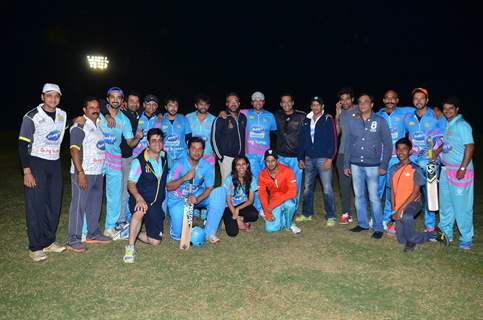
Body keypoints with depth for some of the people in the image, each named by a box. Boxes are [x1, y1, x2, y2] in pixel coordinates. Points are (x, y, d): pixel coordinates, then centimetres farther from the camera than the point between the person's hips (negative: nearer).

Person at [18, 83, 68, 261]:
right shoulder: (32, 117, -10)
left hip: (55, 164, 6)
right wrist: (27, 172, -16)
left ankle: (48, 241, 20)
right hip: (36, 163, -5)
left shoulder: (63, 115, 7)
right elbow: (23, 145, -10)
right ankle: (35, 248, 5)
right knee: (36, 206, -4)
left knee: (54, 205, 7)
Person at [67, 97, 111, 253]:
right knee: (78, 205, -4)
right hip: (83, 173, -8)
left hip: (98, 173, 8)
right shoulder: (79, 127, -9)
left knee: (95, 204, 15)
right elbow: (74, 150, -17)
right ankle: (73, 240, 3)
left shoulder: (99, 125, 14)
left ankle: (93, 234, 27)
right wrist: (81, 173, -22)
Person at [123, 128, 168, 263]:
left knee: (155, 241, 0)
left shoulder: (164, 156, 4)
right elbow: (131, 184, -17)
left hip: (157, 204, 5)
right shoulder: (139, 161, -12)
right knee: (140, 211, -41)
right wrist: (139, 198, -34)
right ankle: (130, 247, -27)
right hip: (140, 200, -5)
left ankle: (132, 233, 27)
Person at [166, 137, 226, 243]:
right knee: (178, 235, -17)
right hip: (177, 200, -3)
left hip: (197, 196, 3)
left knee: (220, 191, -22)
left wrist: (197, 199, -29)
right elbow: (168, 187, -16)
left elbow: (209, 188, -11)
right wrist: (184, 178, -31)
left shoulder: (206, 166, -9)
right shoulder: (179, 164, -16)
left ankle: (210, 232, -16)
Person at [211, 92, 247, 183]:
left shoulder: (243, 118, 9)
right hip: (226, 158, -5)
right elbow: (214, 139, -6)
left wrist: (243, 154, 13)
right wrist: (220, 157, -7)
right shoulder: (221, 119, -6)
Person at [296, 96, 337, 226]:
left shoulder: (328, 119, -2)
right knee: (307, 188, 13)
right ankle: (307, 213, 27)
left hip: (323, 159, -5)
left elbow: (333, 140, -7)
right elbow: (301, 141, 14)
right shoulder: (306, 121, 12)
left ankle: (331, 216, 5)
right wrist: (300, 158, 9)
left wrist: (329, 158, -14)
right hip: (309, 159, 5)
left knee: (327, 189, -6)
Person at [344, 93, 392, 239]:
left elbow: (388, 145, 0)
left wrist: (383, 166, -6)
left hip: (373, 166, -3)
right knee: (359, 196, 11)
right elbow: (348, 144, 11)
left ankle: (378, 227, 9)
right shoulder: (352, 121, 6)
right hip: (356, 165, 3)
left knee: (374, 198, -4)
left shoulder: (380, 121, -2)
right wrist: (346, 164, 8)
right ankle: (362, 223, 24)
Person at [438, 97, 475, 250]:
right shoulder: (447, 125, 12)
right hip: (446, 169, 8)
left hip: (460, 170, -8)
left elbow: (470, 146, -17)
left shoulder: (462, 125, -12)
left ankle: (466, 238, 11)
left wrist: (463, 168, -21)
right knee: (445, 203, 16)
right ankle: (445, 233, 30)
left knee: (461, 205, -2)